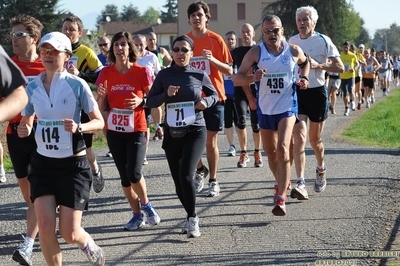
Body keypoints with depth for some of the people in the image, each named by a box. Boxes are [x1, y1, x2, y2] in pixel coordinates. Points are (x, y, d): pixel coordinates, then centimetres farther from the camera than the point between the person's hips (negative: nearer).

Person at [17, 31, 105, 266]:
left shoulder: (77, 85, -10)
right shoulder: (33, 87, 2)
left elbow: (99, 122, -6)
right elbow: (27, 121, 15)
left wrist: (79, 128, -26)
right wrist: (25, 130, -9)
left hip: (73, 165, -3)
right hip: (43, 163, 3)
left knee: (69, 234, -3)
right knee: (46, 226, -10)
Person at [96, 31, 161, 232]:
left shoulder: (142, 72, -6)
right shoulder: (106, 73, 1)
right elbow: (100, 107, 5)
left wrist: (141, 101, -19)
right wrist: (102, 96, -16)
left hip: (136, 130, -3)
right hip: (114, 131, 3)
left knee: (134, 173, -15)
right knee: (124, 175, 7)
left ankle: (146, 204, 13)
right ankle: (137, 215, 20)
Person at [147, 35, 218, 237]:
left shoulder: (199, 75, -1)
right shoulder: (164, 75, 1)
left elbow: (214, 95, 13)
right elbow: (150, 101, 1)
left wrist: (207, 101, -9)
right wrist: (166, 95, -16)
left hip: (195, 131, -3)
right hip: (172, 133, 3)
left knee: (185, 175, -19)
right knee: (178, 181, 8)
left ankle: (192, 219, -4)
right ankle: (191, 216, 30)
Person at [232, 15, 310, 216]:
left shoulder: (294, 51, -4)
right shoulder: (256, 52, -7)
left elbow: (305, 63, 19)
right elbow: (236, 79, -9)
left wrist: (304, 78, 0)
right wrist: (253, 78, -28)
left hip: (287, 107, -2)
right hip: (265, 108, 2)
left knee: (283, 150, -19)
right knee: (271, 152, 14)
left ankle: (281, 199, -21)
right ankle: (283, 183, 42)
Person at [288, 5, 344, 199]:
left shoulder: (323, 41, -5)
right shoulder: (291, 41, 7)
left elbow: (340, 67, -9)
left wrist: (318, 65, -21)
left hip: (317, 92, -2)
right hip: (296, 93, 2)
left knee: (315, 140, 10)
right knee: (299, 139, -12)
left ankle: (321, 169, 41)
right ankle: (300, 184, -17)